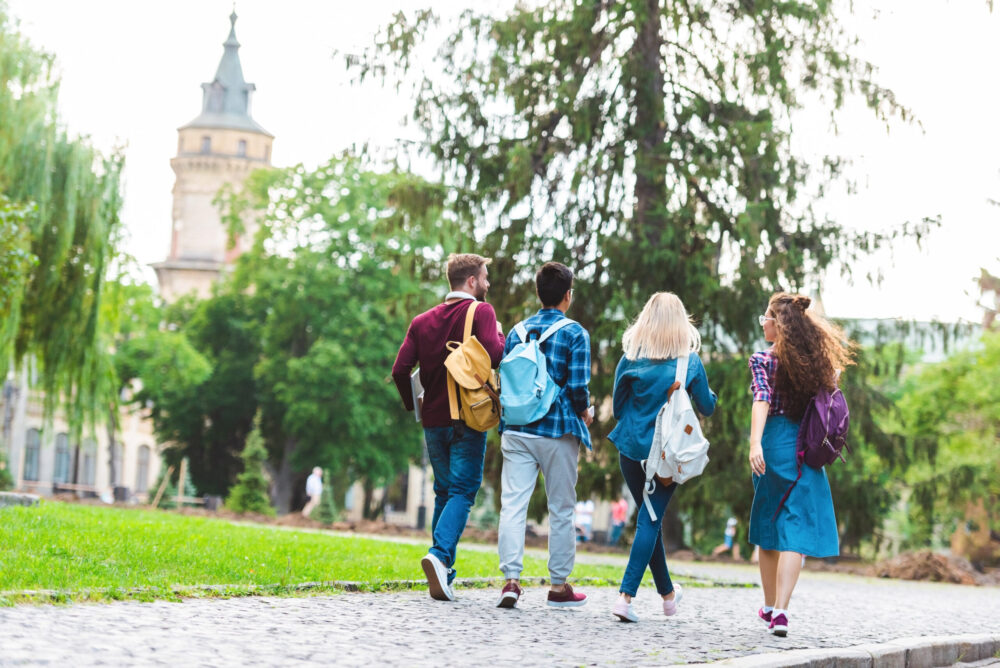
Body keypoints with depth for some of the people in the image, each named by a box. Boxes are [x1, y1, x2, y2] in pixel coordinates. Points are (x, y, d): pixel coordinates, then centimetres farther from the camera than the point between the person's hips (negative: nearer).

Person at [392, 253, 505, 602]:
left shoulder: (423, 321, 10)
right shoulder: (481, 312, -5)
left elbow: (401, 369, 1)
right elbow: (494, 354, -21)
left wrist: (413, 405, 16)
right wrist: (500, 336, 0)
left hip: (434, 420, 5)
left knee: (444, 492, 15)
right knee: (463, 491, -4)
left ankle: (443, 574, 14)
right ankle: (440, 554, -25)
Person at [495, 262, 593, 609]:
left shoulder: (517, 331, 9)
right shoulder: (575, 333, -5)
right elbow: (578, 386, -12)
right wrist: (584, 413, 7)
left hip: (517, 431, 3)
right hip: (558, 431, -3)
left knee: (513, 503, 0)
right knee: (561, 509, 8)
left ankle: (511, 579, -11)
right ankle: (559, 585, 14)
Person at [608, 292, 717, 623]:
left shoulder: (631, 358, -2)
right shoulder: (690, 361, -5)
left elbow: (618, 405, 5)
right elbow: (707, 406, 4)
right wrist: (709, 393, 24)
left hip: (632, 447, 2)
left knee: (649, 517, 16)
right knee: (650, 520, -1)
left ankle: (668, 593, 29)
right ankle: (626, 595, -12)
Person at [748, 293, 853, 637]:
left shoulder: (762, 360, -3)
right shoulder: (819, 361, 8)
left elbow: (762, 399, -18)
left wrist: (755, 443, -28)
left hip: (774, 442, -2)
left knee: (767, 525, 14)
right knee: (795, 528, -3)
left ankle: (770, 606, 24)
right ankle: (780, 610, -17)